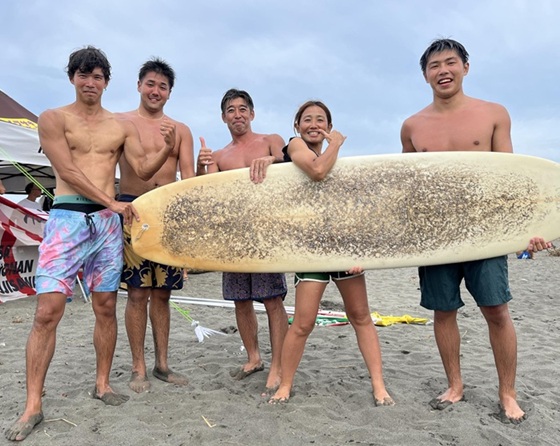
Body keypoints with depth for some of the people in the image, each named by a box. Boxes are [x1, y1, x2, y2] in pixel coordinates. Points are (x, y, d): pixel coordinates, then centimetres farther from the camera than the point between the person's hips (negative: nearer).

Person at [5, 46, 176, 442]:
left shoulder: (122, 126, 14)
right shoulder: (54, 118, 5)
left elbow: (144, 170, 5)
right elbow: (67, 171, -6)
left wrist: (168, 149, -13)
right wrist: (112, 202, -13)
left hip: (108, 221, 3)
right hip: (67, 218, -3)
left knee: (106, 307, 7)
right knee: (48, 311, -7)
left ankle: (103, 383, 22)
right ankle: (33, 405, 3)